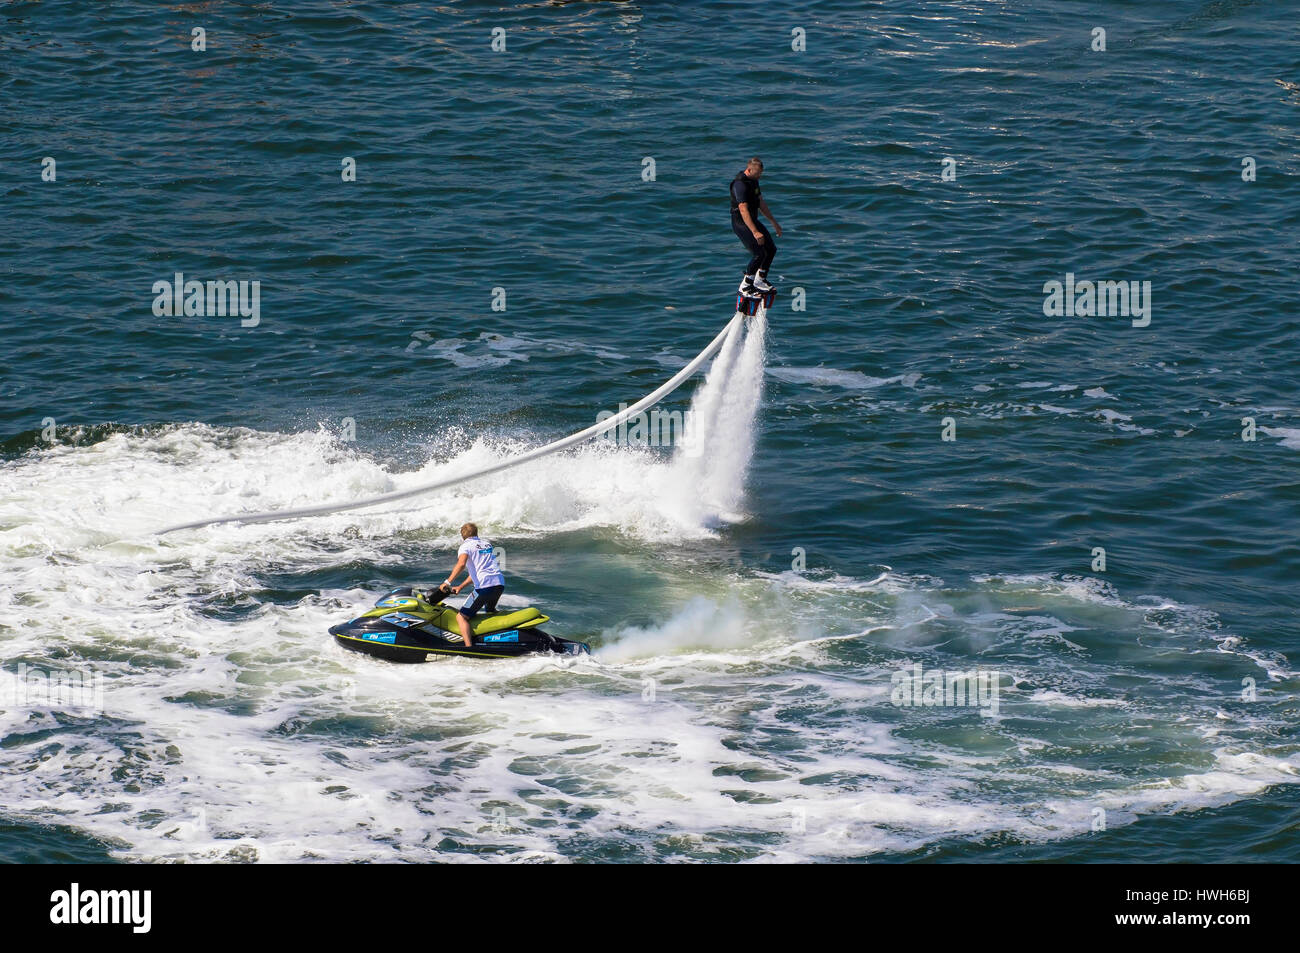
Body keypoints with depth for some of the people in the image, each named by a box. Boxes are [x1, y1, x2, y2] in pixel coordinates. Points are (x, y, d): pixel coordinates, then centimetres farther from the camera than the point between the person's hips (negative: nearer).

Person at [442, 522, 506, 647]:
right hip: (500, 583, 7)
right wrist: (461, 586, 29)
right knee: (490, 610, 36)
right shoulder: (487, 544, 24)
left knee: (461, 617, -4)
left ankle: (469, 647, -22)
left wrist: (448, 582, -18)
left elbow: (461, 564, -19)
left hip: (484, 585, -7)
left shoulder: (465, 546, 3)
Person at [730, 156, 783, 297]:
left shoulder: (754, 181, 8)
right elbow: (743, 210, -30)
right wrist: (755, 232, -36)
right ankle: (745, 286, -5)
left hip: (753, 221, 10)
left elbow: (761, 204, 19)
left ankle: (760, 280, 23)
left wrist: (774, 223, 21)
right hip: (741, 223, -10)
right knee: (759, 253, -16)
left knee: (771, 249, 9)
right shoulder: (740, 184, -23)